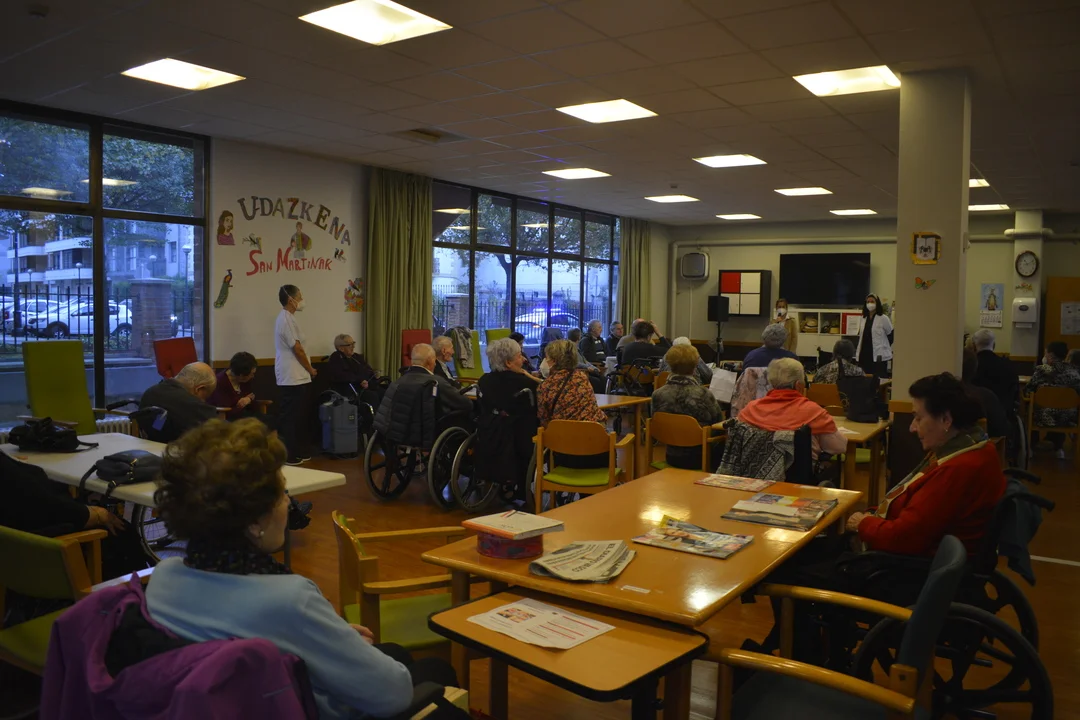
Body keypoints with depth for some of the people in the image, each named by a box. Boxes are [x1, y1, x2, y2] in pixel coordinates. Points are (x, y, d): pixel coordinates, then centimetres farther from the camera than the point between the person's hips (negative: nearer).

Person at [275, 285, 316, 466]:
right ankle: (288, 456, 2)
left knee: (297, 416, 15)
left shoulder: (286, 317, 15)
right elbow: (297, 349, -17)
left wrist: (307, 369, 13)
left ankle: (299, 452, 22)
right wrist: (310, 369, -6)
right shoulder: (287, 319, -16)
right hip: (293, 378, -10)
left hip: (295, 376, 10)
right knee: (291, 418, -4)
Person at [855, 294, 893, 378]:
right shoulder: (862, 319, 13)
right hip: (864, 355, 5)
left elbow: (891, 335, 3)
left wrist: (885, 348, 6)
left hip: (879, 356, -5)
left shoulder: (883, 318, -4)